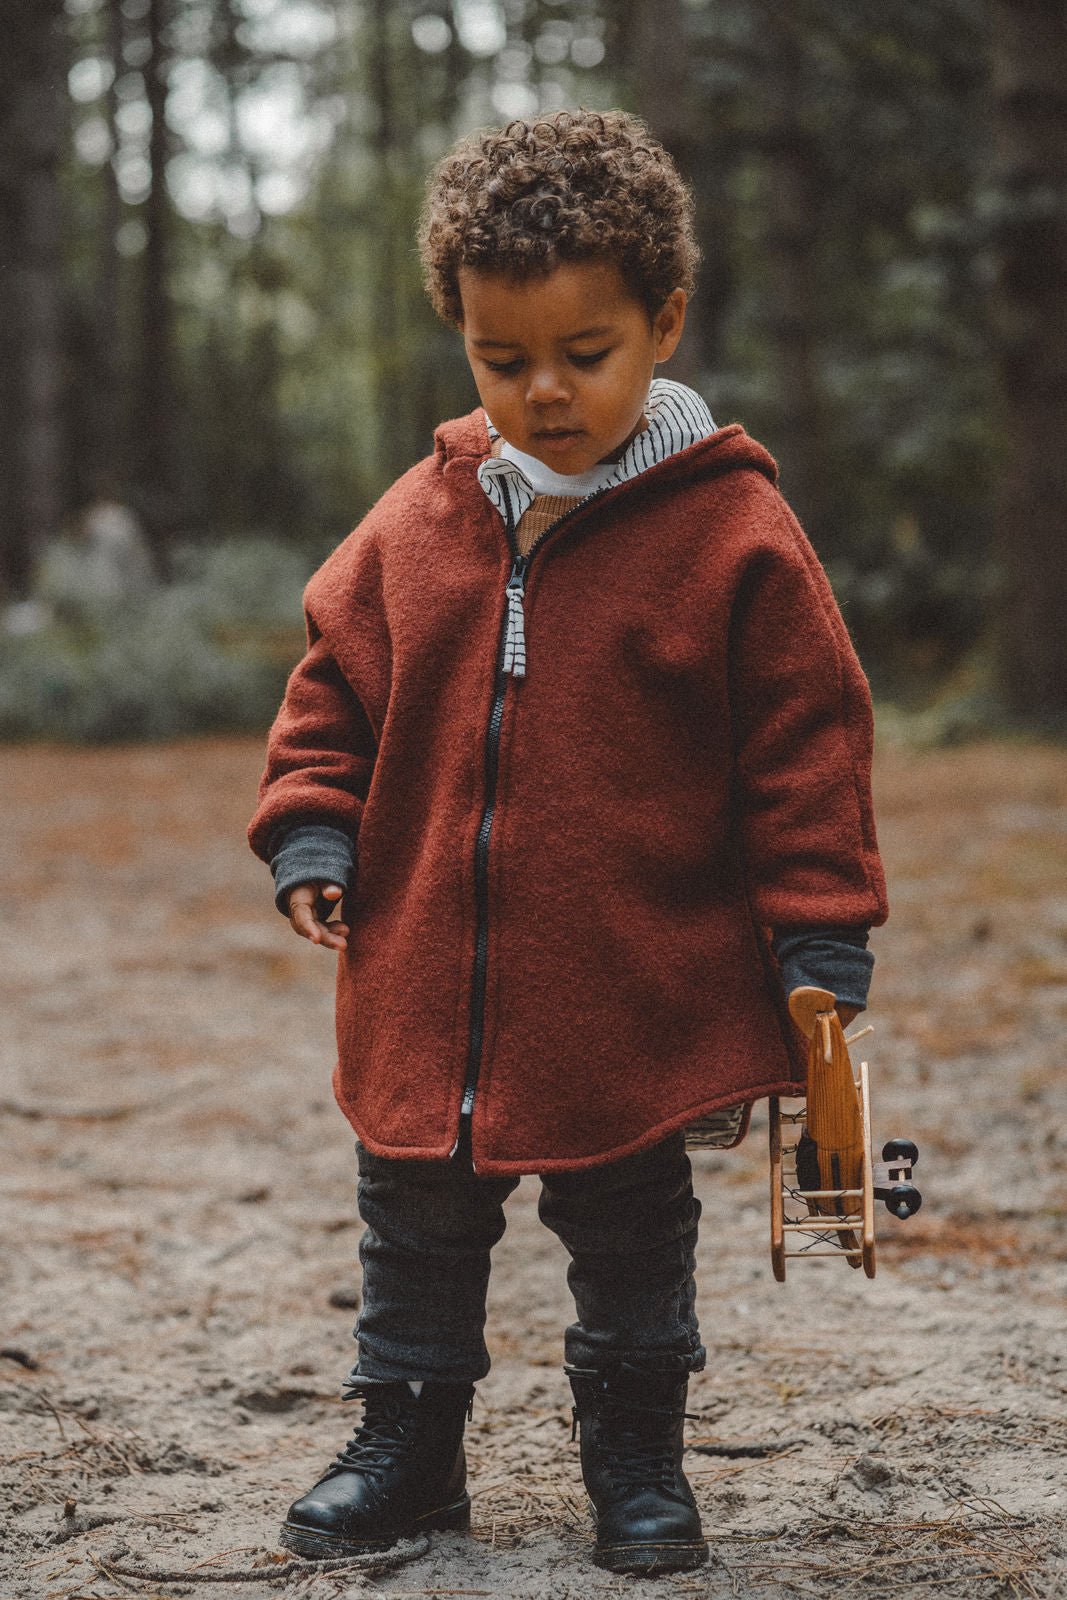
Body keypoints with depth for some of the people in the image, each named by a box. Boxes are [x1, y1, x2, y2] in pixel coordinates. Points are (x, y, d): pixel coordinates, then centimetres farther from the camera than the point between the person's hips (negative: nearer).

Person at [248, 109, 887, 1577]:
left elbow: (807, 737, -6)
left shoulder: (730, 531, -9)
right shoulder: (415, 525, 1)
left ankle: (635, 1456, 31)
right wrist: (312, 836, 0)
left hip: (634, 999, -3)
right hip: (424, 993, 3)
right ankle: (405, 1448, 32)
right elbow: (334, 686, 13)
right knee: (417, 1234, 16)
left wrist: (819, 932, -8)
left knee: (632, 1241, 13)